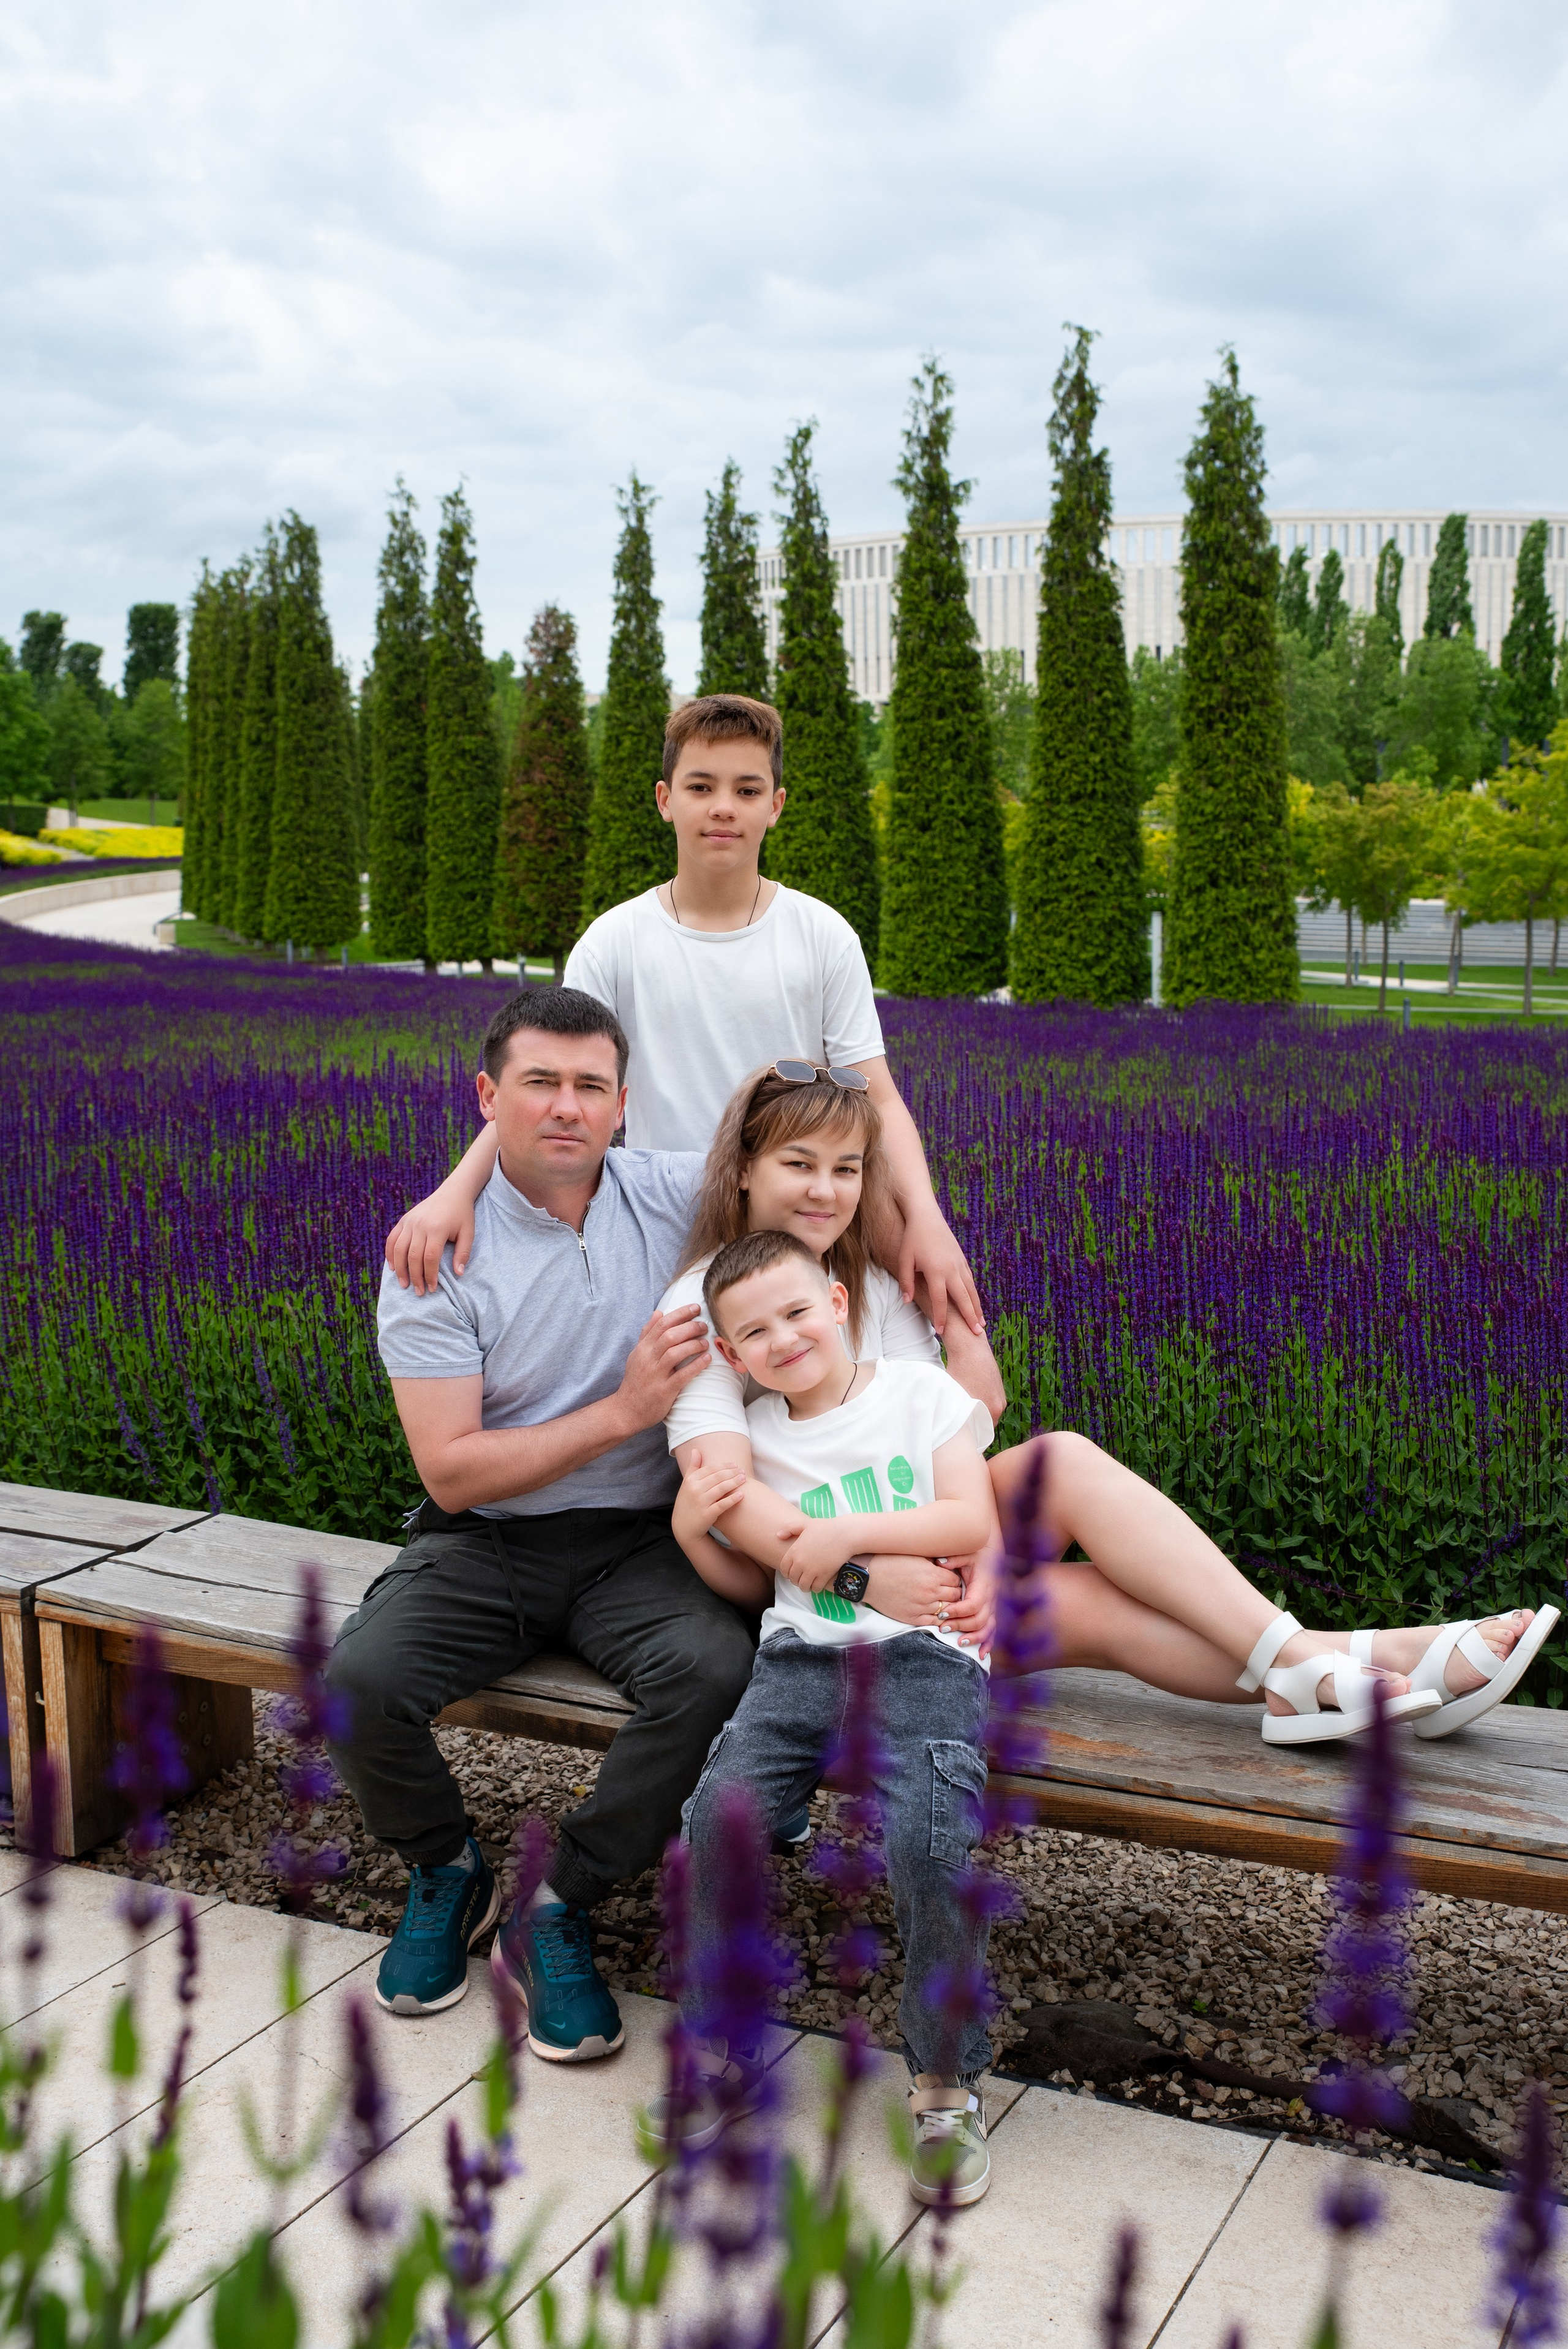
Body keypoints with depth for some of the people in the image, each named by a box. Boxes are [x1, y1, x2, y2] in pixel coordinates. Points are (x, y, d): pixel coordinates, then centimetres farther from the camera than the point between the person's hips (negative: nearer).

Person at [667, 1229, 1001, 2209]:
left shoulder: (921, 1392, 9)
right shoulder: (755, 1438, 19)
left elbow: (975, 1521, -1)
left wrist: (848, 1533, -8)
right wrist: (692, 1526, 6)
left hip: (924, 1654, -3)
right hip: (802, 1655, 4)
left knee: (927, 1843, -26)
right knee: (718, 1813, -19)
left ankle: (948, 2082, -5)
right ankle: (723, 2055, 1)